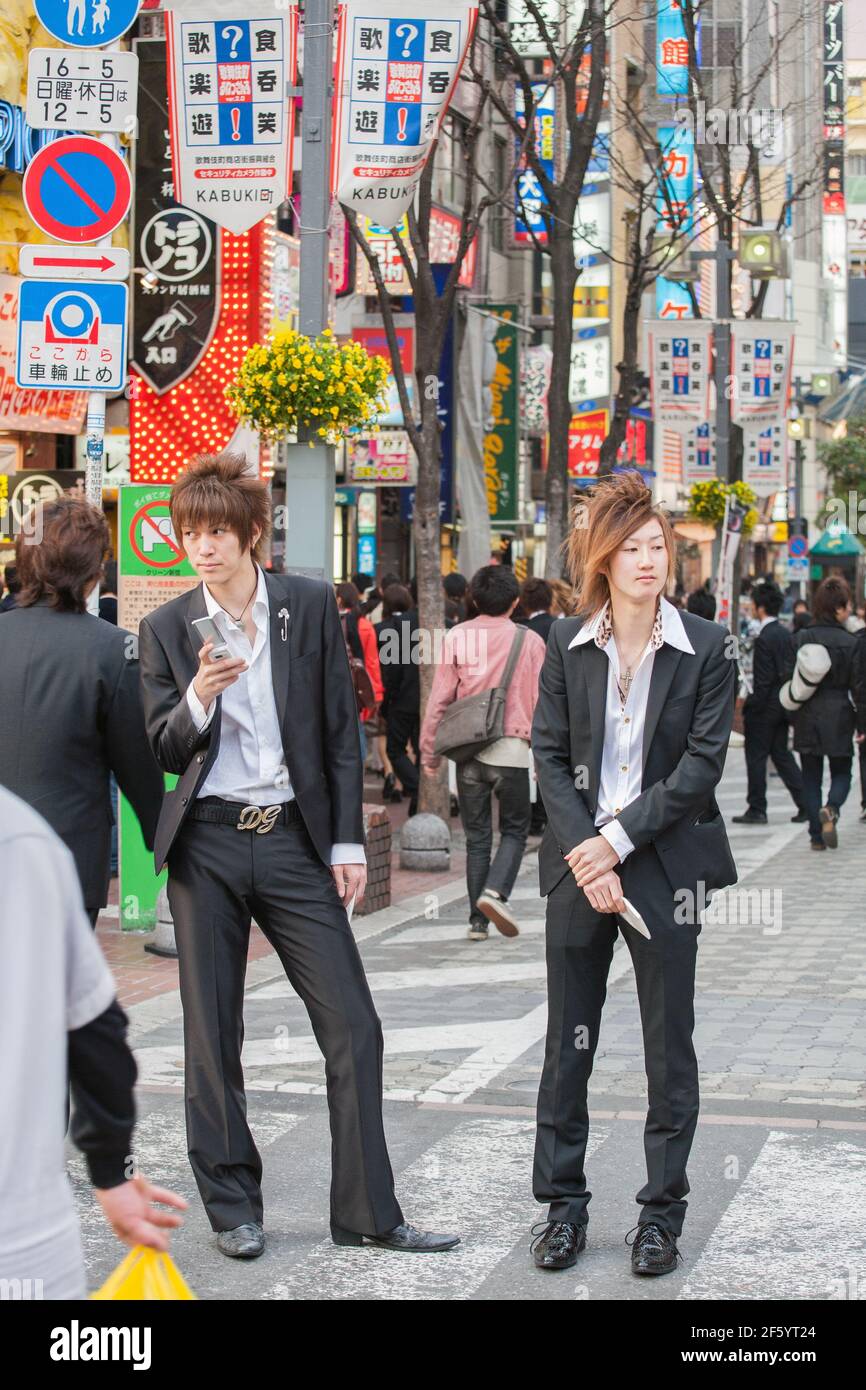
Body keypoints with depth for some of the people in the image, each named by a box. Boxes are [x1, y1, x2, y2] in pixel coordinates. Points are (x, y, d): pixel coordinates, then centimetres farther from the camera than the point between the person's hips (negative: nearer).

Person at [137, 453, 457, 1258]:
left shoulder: (310, 606, 2)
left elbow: (340, 730, 5)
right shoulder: (166, 628, 3)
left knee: (354, 1030, -3)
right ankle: (233, 1206, 19)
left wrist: (347, 841, 1)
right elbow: (164, 751, 2)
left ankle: (366, 1213, 6)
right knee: (212, 1036, 6)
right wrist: (198, 697, -18)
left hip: (294, 838, 0)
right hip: (208, 844, 0)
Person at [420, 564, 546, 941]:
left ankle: (479, 921, 10)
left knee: (477, 836, 11)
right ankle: (494, 892, -13)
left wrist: (429, 751, 8)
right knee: (514, 830, 12)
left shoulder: (456, 637, 0)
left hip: (469, 750, 2)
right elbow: (541, 702, 0)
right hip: (512, 749, -2)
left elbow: (439, 698, 0)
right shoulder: (529, 641, -3)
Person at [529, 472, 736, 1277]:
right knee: (568, 1042, 6)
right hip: (580, 864, 2)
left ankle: (661, 1212, 14)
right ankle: (562, 1205, 17)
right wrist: (585, 856, -11)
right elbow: (550, 757, 1)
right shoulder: (566, 644, 3)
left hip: (665, 863, -2)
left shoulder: (704, 648, -2)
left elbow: (702, 762, -7)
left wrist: (618, 839, -13)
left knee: (669, 1044, 4)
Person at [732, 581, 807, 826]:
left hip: (766, 706, -8)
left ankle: (757, 810, 7)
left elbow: (763, 680, -20)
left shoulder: (764, 639, -18)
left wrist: (750, 709, -15)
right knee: (781, 753, 15)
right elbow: (791, 670, 11)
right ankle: (805, 804, 11)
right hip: (784, 704, 8)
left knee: (756, 756, 2)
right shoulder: (787, 635, 7)